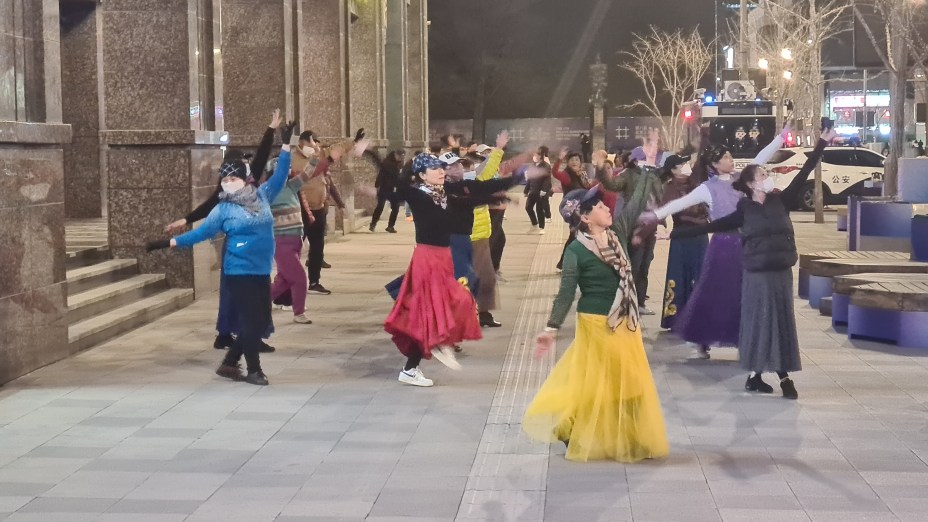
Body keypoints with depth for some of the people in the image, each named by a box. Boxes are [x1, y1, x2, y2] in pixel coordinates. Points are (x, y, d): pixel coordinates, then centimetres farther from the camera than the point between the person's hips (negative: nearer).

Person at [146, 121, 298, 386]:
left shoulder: (262, 196, 6)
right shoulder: (223, 210, -3)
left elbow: (280, 176, 9)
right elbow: (201, 232, -3)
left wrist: (286, 146, 2)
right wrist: (170, 242, -9)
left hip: (262, 271, 5)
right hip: (239, 271, -5)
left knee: (261, 320, 7)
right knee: (250, 320, -5)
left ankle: (229, 364, 20)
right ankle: (254, 370, 9)